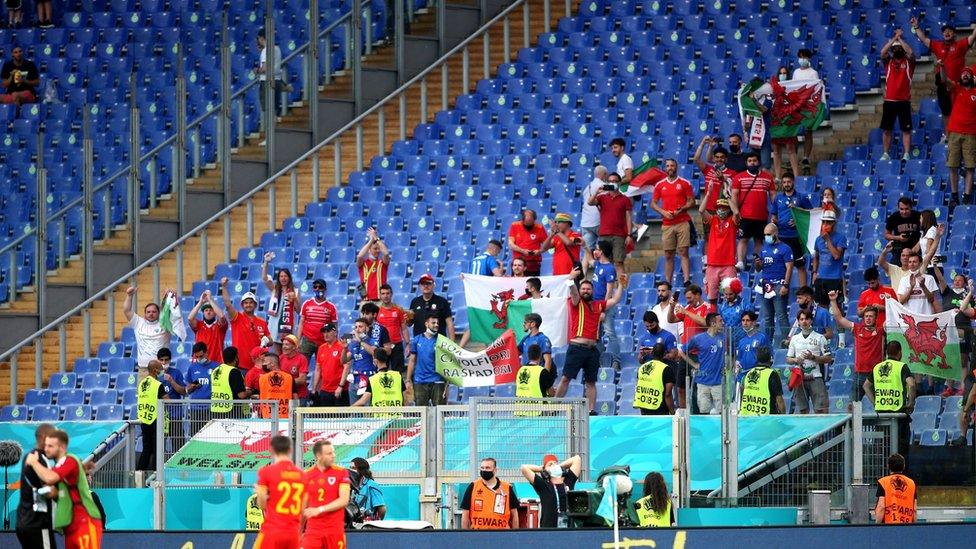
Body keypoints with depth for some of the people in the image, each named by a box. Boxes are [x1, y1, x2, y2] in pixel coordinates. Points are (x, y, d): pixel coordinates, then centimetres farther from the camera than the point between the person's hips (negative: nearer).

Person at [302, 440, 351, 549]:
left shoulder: (341, 473, -1)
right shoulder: (307, 475, 5)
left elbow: (344, 500, -9)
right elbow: (303, 505, 12)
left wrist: (320, 510, -18)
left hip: (335, 530, -1)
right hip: (312, 530, 1)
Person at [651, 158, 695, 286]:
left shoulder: (685, 183, 5)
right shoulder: (660, 185, 11)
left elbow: (691, 201, 4)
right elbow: (653, 203, 12)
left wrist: (681, 209, -13)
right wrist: (663, 212, -6)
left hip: (682, 222, -2)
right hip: (667, 224, 2)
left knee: (683, 252, -9)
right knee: (668, 255, 3)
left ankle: (687, 280, -15)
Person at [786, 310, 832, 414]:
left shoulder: (819, 338, 4)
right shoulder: (794, 339, 14)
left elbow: (828, 358, 1)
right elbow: (788, 359, 16)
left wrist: (813, 357, -13)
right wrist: (795, 360, -6)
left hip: (815, 377, -3)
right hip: (799, 378, 3)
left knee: (821, 409, -10)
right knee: (802, 410, 3)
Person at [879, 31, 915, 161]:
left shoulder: (908, 62, 5)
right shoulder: (888, 61, 9)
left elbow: (910, 52, -14)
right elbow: (882, 52, -9)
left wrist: (900, 39, -7)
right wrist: (894, 38, -9)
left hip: (904, 101, -2)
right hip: (889, 100, 2)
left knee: (906, 130, -3)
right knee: (886, 129, 4)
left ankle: (906, 155, -3)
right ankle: (886, 154, 11)